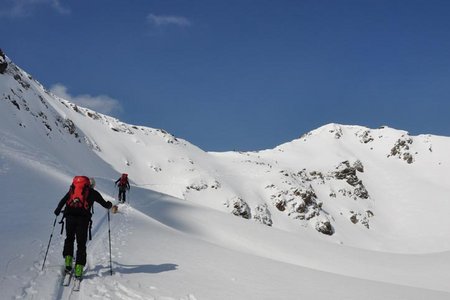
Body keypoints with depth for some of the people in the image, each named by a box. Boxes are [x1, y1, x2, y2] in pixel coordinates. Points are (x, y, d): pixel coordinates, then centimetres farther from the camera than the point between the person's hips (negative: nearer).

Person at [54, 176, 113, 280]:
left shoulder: (73, 189, 20)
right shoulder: (93, 192, 15)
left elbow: (63, 200, 15)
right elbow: (105, 204, 19)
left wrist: (57, 211, 28)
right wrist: (109, 205, 41)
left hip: (70, 216, 2)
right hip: (83, 218, -2)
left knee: (69, 238, 22)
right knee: (81, 244, 4)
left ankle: (68, 262, 8)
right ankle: (79, 270, -3)